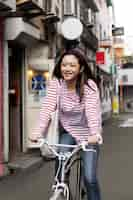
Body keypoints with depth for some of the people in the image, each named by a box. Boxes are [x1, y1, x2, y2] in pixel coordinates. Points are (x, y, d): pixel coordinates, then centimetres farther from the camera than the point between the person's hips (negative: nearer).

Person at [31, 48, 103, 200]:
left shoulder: (89, 85, -19)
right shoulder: (56, 83, -12)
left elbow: (92, 110, -33)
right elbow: (47, 107, -22)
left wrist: (95, 134, -49)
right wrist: (39, 132, -35)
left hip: (87, 133, -2)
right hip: (67, 132, 3)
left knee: (89, 178, -8)